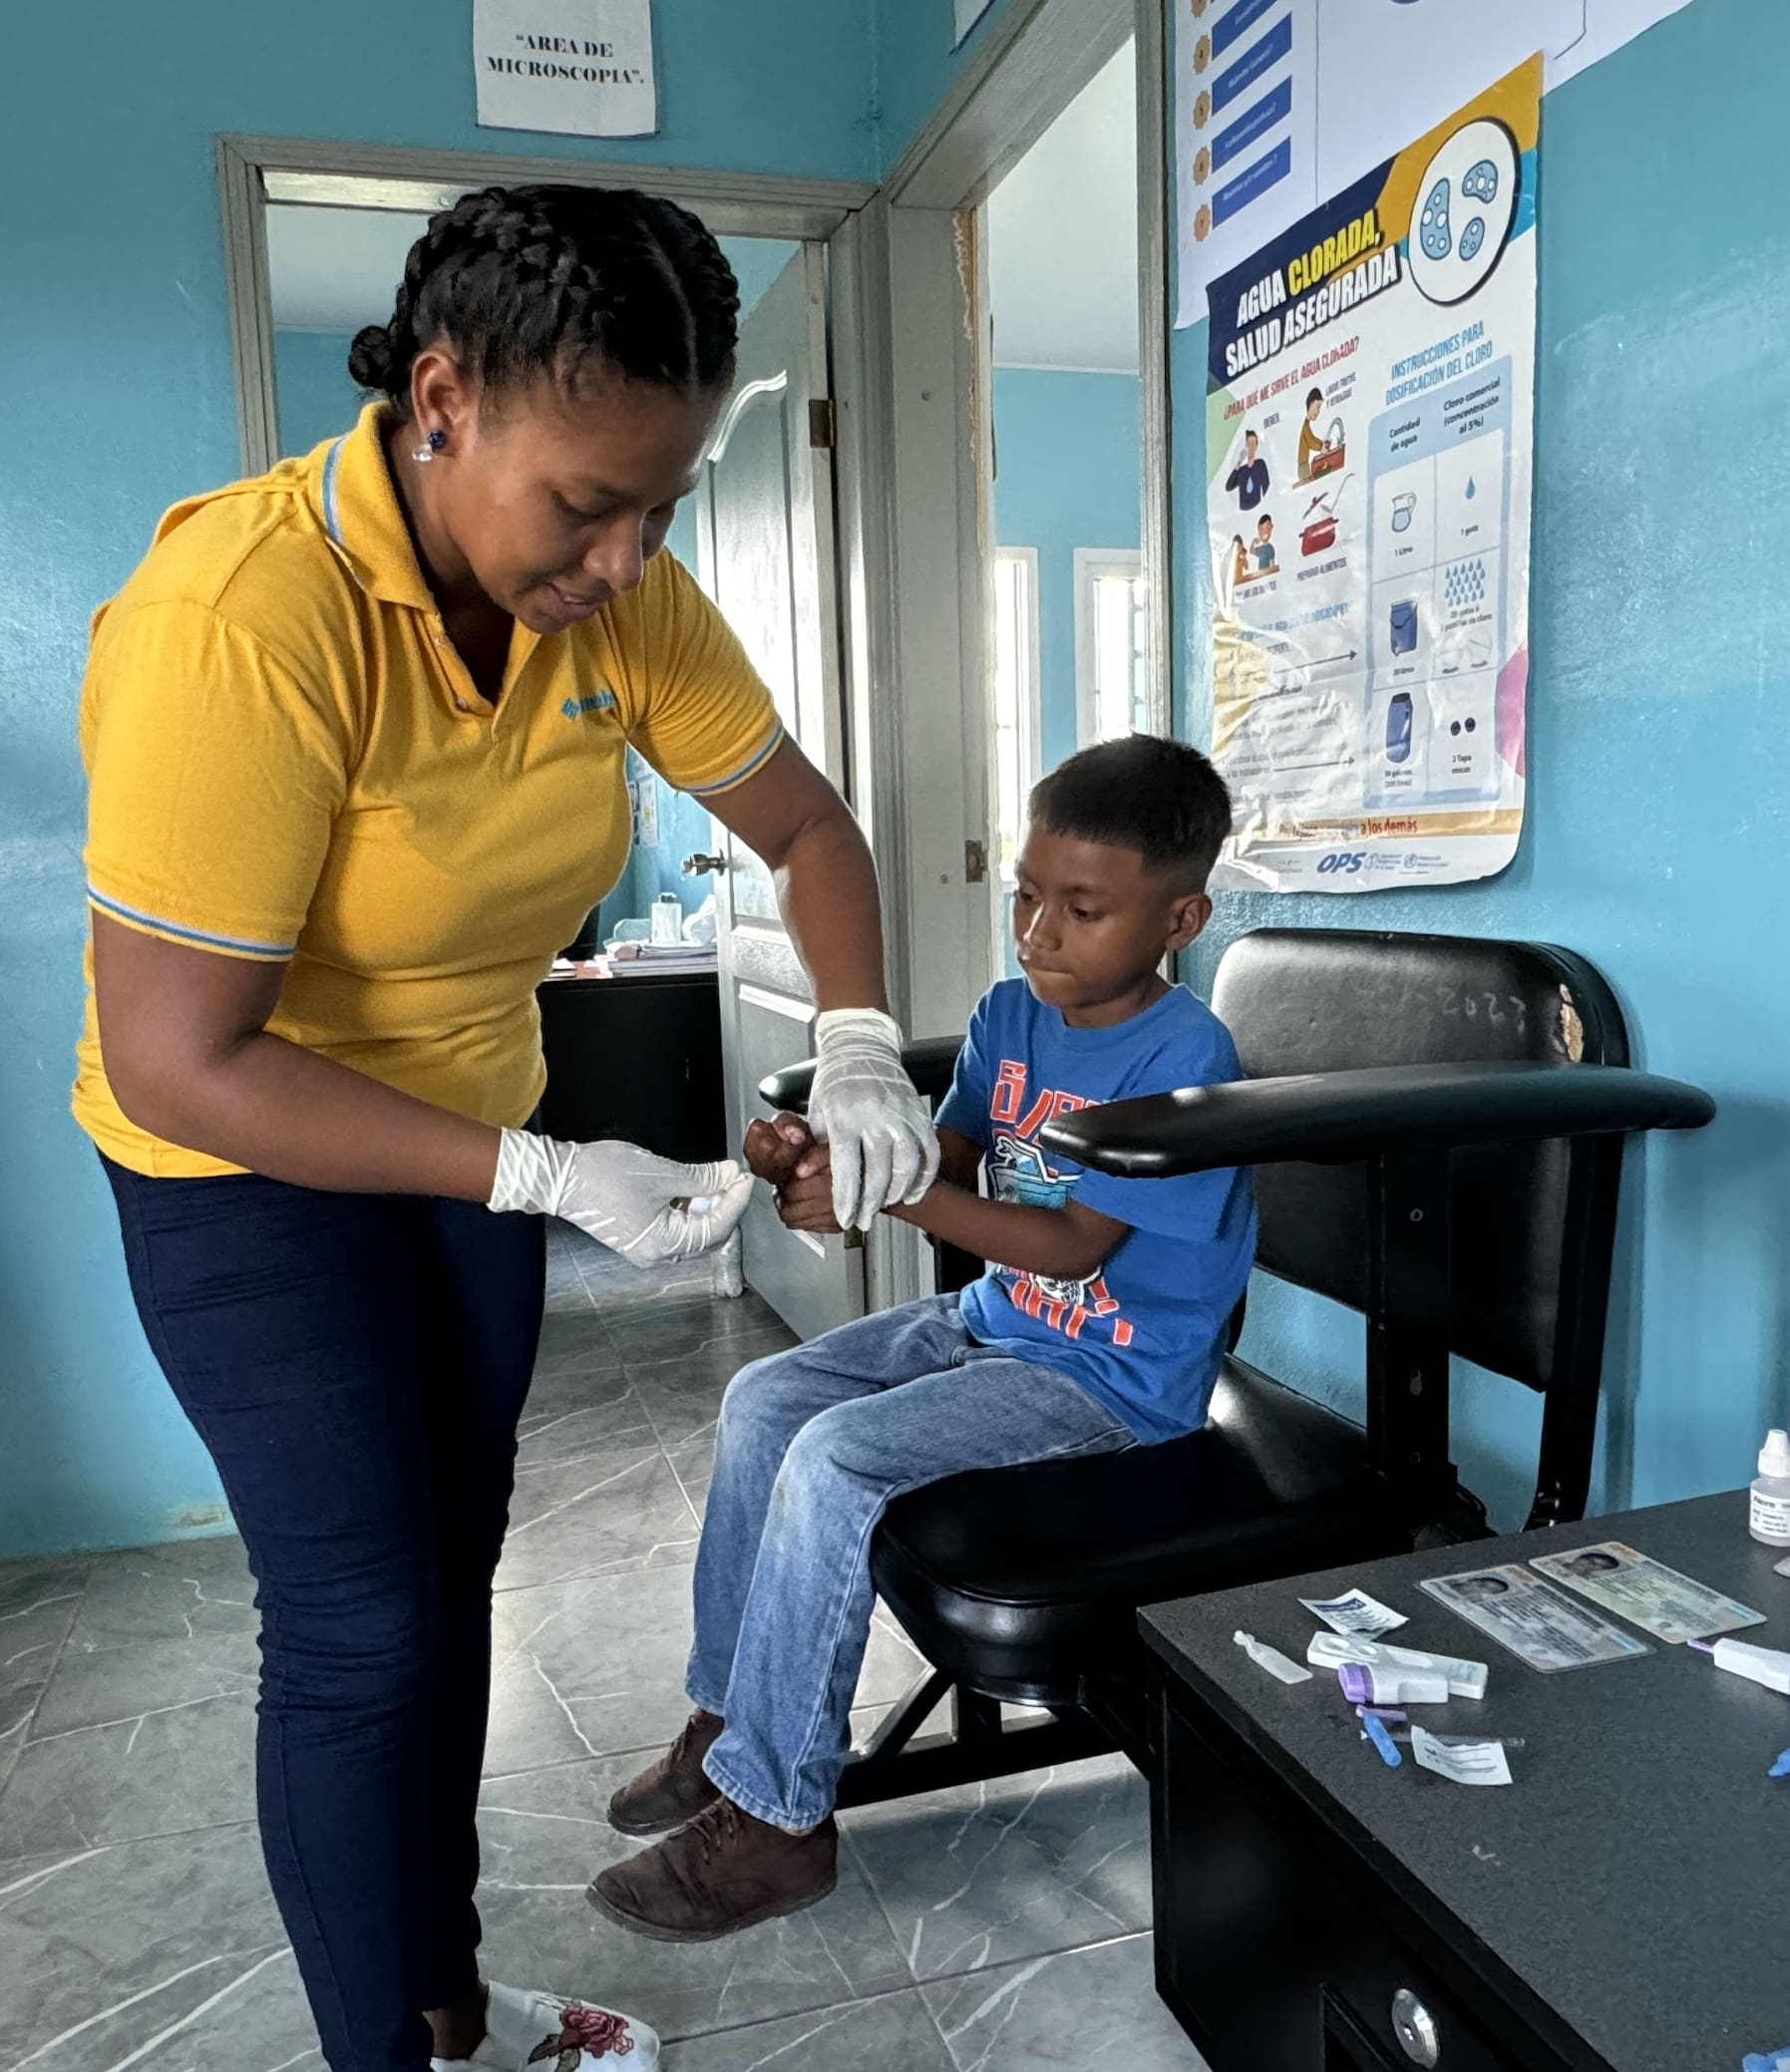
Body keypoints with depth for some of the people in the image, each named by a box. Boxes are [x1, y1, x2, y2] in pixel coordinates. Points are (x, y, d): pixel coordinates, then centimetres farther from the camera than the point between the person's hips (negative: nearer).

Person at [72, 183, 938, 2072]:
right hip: (245, 1159, -6)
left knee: (450, 1577, 15)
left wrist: (857, 1051, -16)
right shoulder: (244, 620, -32)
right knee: (359, 1626, -3)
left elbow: (801, 824, -1)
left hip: (467, 1129, 6)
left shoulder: (624, 596, -13)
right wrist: (547, 1181, -30)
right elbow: (176, 1064, -29)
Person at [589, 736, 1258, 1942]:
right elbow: (947, 1156, 2)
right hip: (995, 1324, 9)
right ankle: (730, 1716, 16)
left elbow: (1074, 1243, -24)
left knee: (835, 1460, -22)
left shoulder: (1183, 1057, -21)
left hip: (1113, 1377, -9)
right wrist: (821, 1154, -18)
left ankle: (776, 1819, -6)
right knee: (764, 1399, 3)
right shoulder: (1012, 1014, 3)